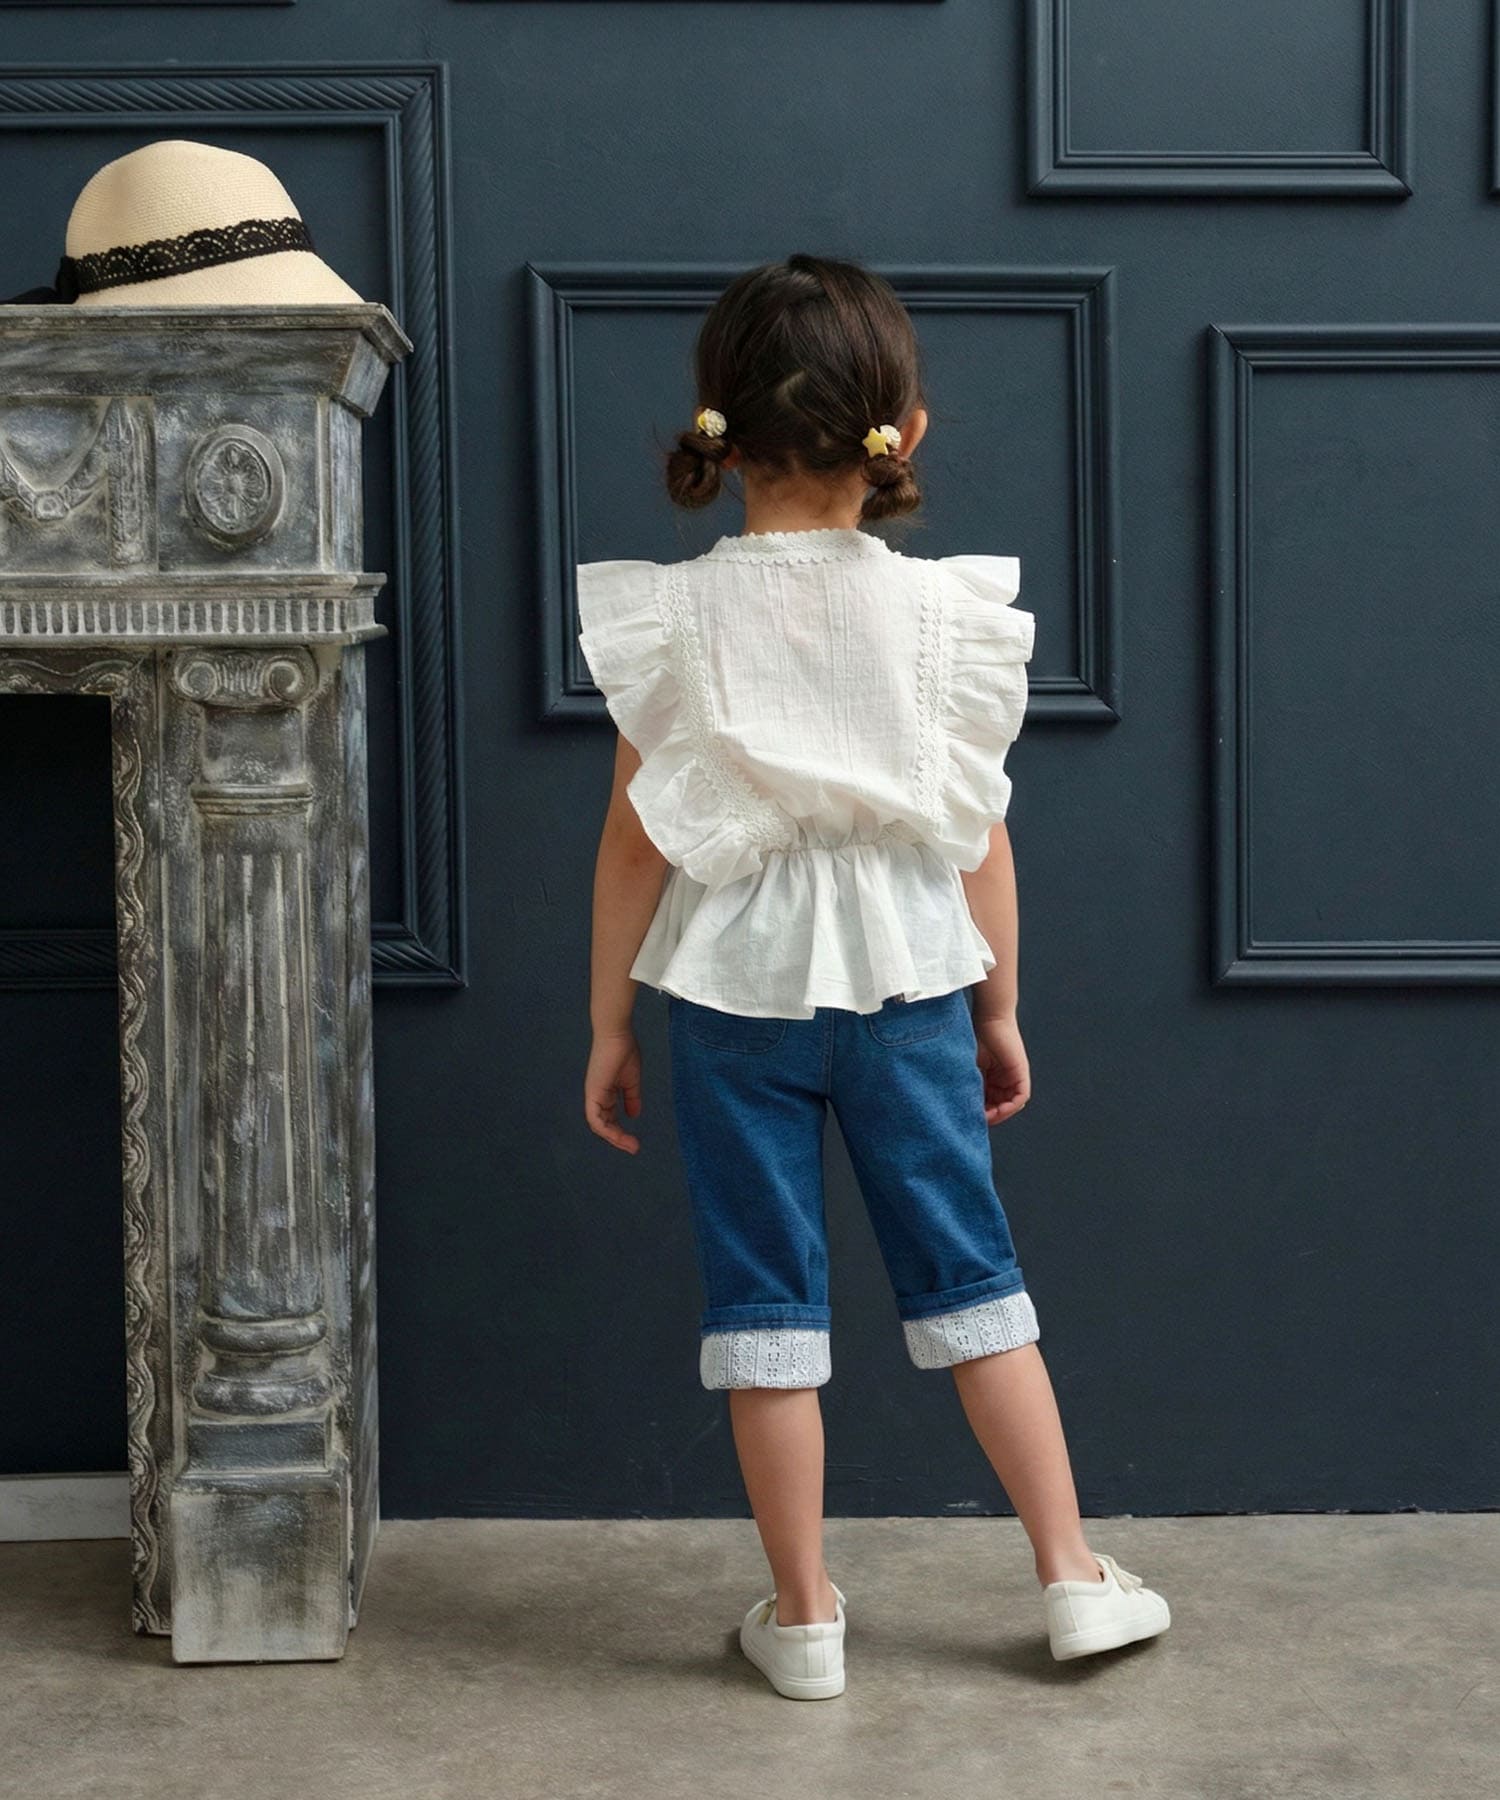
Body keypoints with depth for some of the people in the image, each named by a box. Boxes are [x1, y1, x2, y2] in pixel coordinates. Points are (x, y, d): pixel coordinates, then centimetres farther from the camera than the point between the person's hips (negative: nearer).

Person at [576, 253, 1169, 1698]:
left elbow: (635, 839, -4)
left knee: (763, 1293, 8)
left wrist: (607, 1024, 5)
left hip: (734, 995, -1)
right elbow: (979, 833, 0)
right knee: (969, 1272, 12)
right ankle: (1074, 1575, 18)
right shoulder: (944, 611, -4)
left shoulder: (673, 618, -7)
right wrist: (999, 1010, 11)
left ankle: (803, 1615, 15)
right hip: (908, 984, 1)